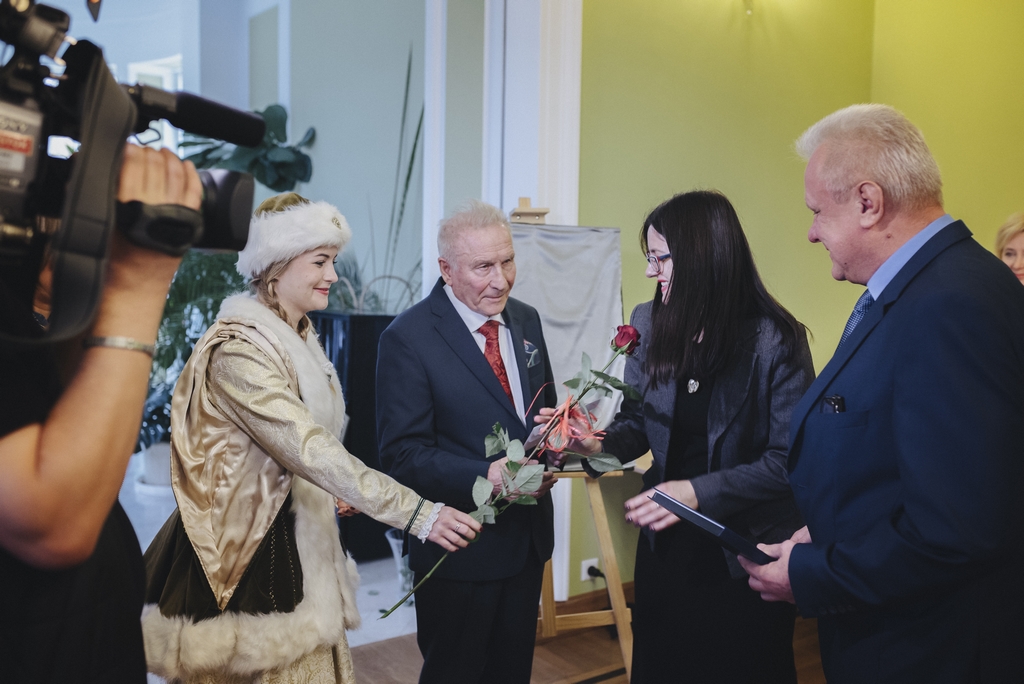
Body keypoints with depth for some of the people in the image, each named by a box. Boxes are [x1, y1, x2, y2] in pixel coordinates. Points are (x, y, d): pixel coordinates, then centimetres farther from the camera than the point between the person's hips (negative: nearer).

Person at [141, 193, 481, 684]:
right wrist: (418, 515, -31)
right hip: (246, 552, -8)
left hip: (302, 546, 8)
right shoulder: (238, 349, -21)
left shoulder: (300, 339, 8)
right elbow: (313, 452, -29)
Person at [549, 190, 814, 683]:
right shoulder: (648, 325, -3)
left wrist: (699, 491, -23)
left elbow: (789, 459, -16)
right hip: (665, 547, 4)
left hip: (746, 554, -4)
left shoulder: (775, 341, -16)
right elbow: (637, 424, 5)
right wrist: (599, 444, -15)